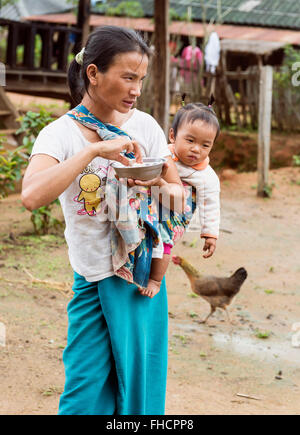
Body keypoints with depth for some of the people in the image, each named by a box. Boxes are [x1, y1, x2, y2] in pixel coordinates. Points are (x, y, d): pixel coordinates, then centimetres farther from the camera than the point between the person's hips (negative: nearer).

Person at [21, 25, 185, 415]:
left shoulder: (145, 126, 0)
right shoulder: (61, 133, -9)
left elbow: (179, 192, 6)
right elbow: (32, 195, -27)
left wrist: (159, 189, -18)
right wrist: (94, 149, -30)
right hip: (90, 277, -2)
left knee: (139, 383, 4)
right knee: (85, 389, 1)